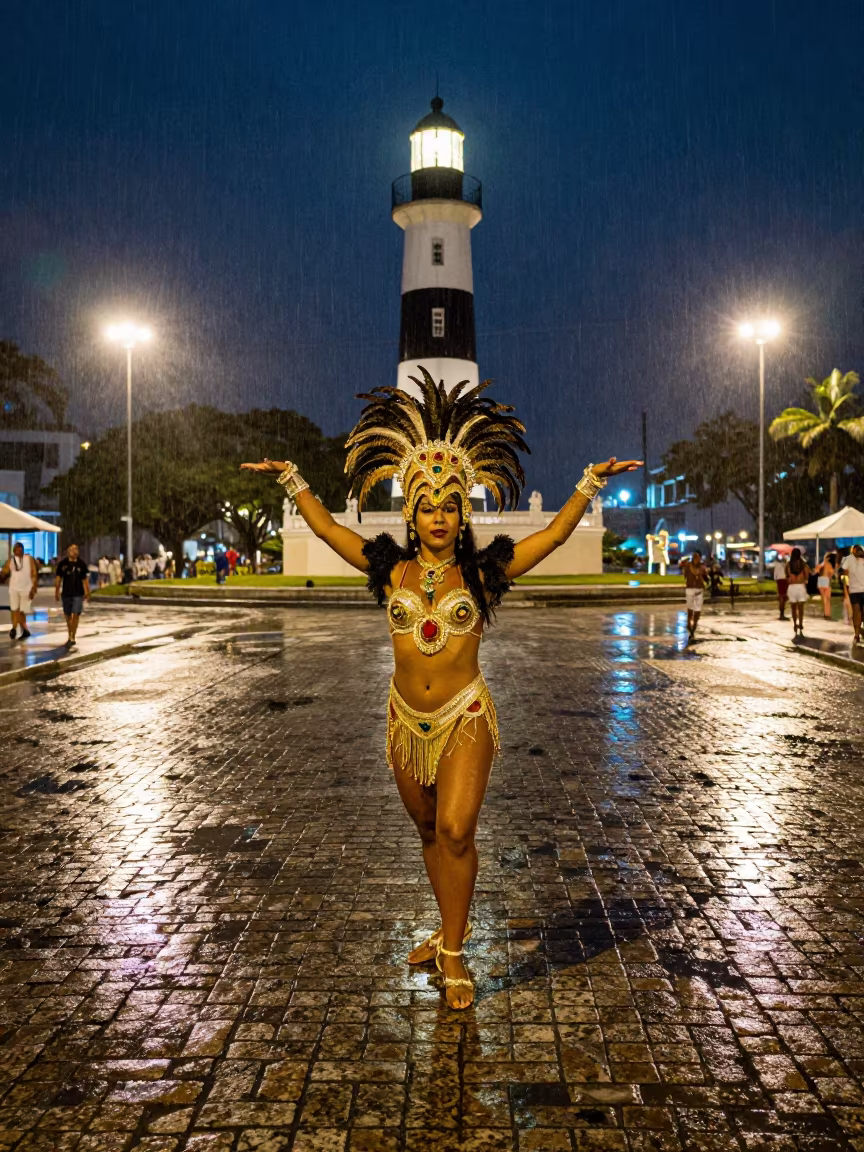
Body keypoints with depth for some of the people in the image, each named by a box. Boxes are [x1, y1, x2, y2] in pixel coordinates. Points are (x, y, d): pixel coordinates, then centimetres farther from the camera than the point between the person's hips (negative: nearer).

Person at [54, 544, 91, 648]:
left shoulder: (81, 564, -1)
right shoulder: (62, 564, 0)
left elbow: (85, 580, 3)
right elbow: (58, 578, 4)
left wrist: (87, 593, 2)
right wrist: (57, 592, 0)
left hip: (78, 594, -2)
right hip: (66, 593, 2)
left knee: (75, 615, -9)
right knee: (67, 615, 10)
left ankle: (72, 638, -7)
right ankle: (70, 637, 24)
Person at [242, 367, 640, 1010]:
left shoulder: (481, 571, -3)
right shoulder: (391, 568, 2)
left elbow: (553, 536, -4)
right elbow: (326, 528, 7)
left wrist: (590, 483, -9)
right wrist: (291, 479, 8)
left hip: (465, 717, -3)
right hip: (407, 720, 4)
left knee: (455, 830, -14)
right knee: (428, 831, 16)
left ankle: (452, 954, 5)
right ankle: (453, 929, 37)